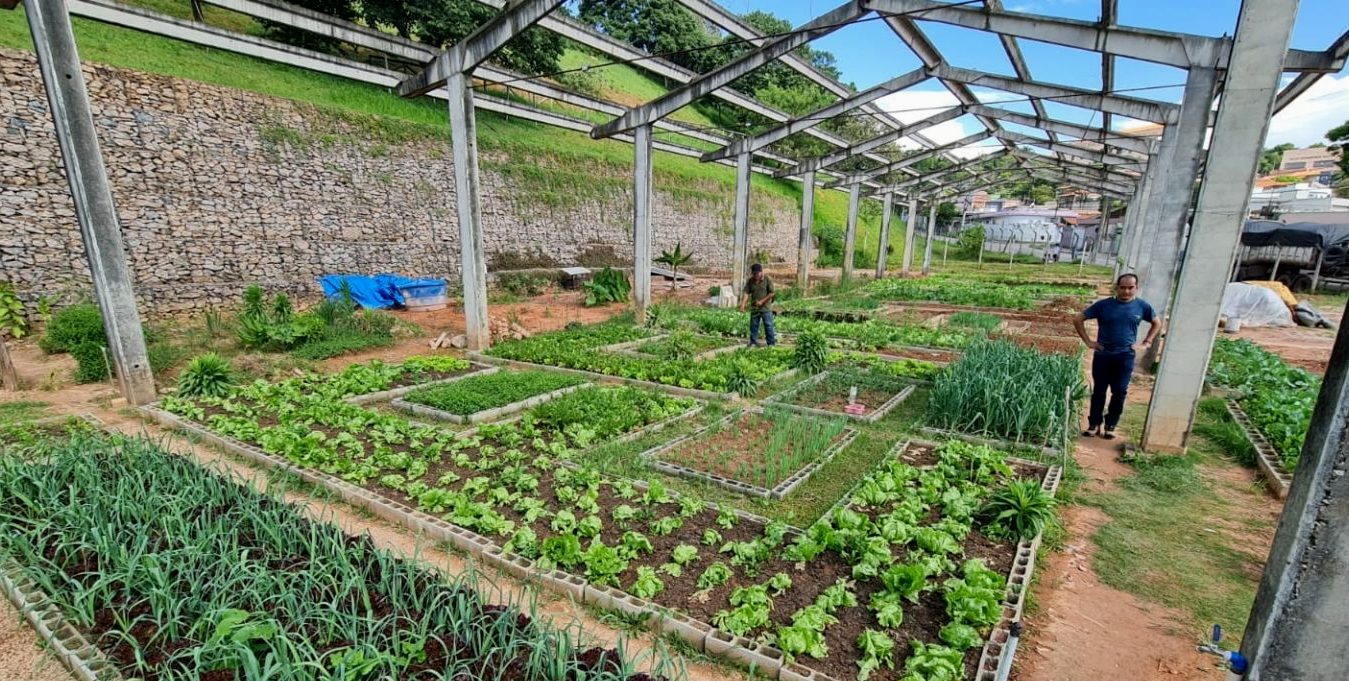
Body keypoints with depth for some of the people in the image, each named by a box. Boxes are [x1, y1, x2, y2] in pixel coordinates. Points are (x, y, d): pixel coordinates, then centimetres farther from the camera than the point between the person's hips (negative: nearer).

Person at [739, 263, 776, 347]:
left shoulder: (768, 280, -7)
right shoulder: (750, 281, 2)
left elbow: (772, 293, -8)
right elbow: (746, 293, -3)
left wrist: (762, 301, -14)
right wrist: (743, 304, -16)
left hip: (766, 308, -3)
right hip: (754, 308, 4)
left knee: (768, 326, 0)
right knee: (753, 326, 7)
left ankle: (771, 343, 8)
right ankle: (753, 343, 17)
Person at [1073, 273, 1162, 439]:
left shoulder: (1142, 306, 1)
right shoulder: (1103, 305, -5)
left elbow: (1157, 323, 18)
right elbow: (1078, 320, 0)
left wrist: (1146, 343, 8)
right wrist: (1088, 341, -2)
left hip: (1125, 357, 1)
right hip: (1102, 355, -1)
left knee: (1119, 393, 4)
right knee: (1099, 391, 4)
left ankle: (1111, 426, 16)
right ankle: (1094, 424, 13)